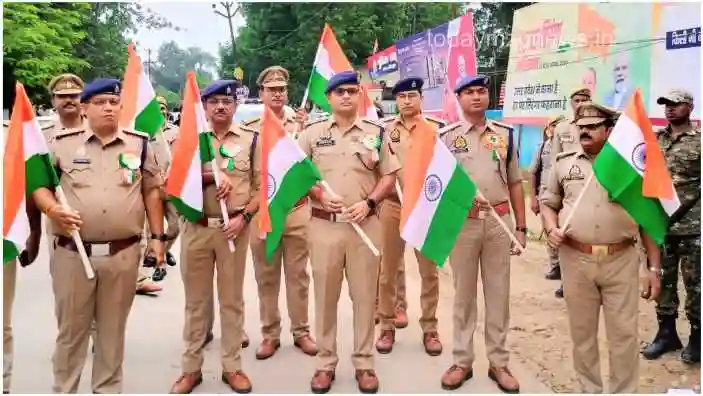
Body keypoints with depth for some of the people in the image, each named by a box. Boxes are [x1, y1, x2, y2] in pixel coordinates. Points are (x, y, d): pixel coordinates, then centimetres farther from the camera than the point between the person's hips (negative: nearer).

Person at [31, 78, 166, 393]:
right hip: (72, 253, -1)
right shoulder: (62, 143, 2)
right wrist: (52, 210, -12)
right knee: (71, 329, 12)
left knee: (113, 330, 13)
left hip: (123, 254, 1)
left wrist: (157, 236, 6)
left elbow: (152, 191, 9)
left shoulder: (139, 144, 6)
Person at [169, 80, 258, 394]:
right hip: (195, 228, 1)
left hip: (234, 227, -1)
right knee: (195, 300, 11)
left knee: (232, 300, 9)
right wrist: (212, 176, -17)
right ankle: (191, 368, 24)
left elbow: (262, 186, 2)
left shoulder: (251, 139, 3)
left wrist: (244, 218, -9)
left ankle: (232, 366, 22)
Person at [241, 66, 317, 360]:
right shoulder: (249, 129, 4)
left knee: (298, 275, 8)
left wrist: (303, 129, -11)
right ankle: (269, 334, 21)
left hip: (297, 209, 0)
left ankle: (301, 332, 20)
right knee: (266, 277, 8)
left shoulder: (301, 125, 6)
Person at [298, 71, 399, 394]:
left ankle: (364, 363, 20)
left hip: (365, 224, 0)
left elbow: (389, 176, 8)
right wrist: (320, 196, -10)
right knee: (325, 296, 7)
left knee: (365, 295, 6)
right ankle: (325, 363, 21)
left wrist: (368, 203, -8)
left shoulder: (375, 132, 6)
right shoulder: (312, 132, 6)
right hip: (324, 225, 0)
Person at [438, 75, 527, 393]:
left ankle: (498, 362, 22)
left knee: (498, 293, 8)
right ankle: (462, 361, 21)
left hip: (499, 221, 2)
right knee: (463, 293, 8)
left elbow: (514, 183, 10)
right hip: (462, 222, -2)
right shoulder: (446, 136, 1)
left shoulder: (505, 134, 8)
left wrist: (521, 227, 7)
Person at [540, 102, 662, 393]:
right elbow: (548, 203, 16)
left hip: (621, 261, -1)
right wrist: (552, 228, -5)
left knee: (624, 334, 5)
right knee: (582, 332, 12)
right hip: (575, 260, 2)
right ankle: (589, 389, 30)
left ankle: (625, 391, 23)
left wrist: (654, 267, 2)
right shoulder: (564, 163, 7)